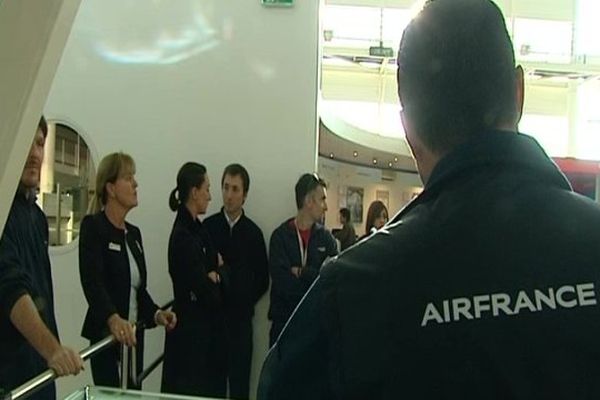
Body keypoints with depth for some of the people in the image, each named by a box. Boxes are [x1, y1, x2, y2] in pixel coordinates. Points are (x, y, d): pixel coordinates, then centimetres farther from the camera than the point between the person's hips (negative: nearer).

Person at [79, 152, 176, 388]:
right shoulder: (93, 226, -9)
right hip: (107, 337, -7)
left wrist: (155, 313, -1)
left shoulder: (134, 233, 14)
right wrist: (113, 318, -39)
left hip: (134, 337, 7)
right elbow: (92, 282, -23)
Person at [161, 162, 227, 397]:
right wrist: (214, 277, 1)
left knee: (211, 388, 13)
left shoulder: (197, 229, 8)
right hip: (191, 332, -9)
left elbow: (217, 267, 9)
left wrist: (216, 275, -11)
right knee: (190, 391, 1)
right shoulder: (183, 236, -20)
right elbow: (206, 293, -19)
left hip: (206, 328, 9)